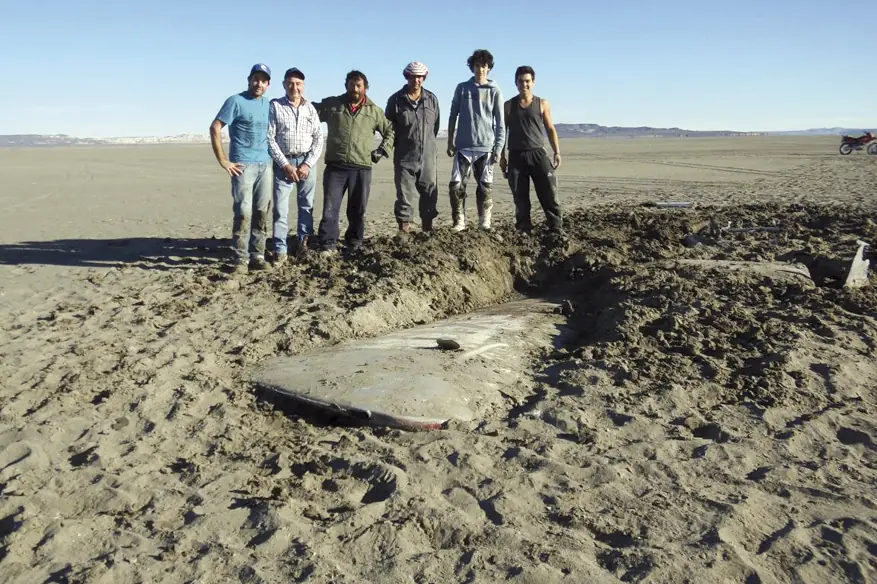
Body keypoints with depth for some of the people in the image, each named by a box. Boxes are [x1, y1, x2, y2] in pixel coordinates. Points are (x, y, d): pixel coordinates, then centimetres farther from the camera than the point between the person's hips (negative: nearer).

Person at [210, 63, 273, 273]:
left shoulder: (267, 104, 15)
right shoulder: (236, 101, -4)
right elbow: (215, 128, -9)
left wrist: (273, 157, 12)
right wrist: (223, 160, -13)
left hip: (265, 165, 6)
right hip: (243, 165, -6)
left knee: (262, 213, 6)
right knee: (243, 212, -11)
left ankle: (257, 256, 14)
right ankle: (241, 259, -5)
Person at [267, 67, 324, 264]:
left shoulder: (310, 108, 7)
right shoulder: (275, 106, -2)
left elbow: (319, 138, 5)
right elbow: (270, 138, -5)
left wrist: (308, 164, -7)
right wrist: (285, 165, -11)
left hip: (307, 162, 3)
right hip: (283, 163, -2)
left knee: (306, 205, 10)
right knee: (280, 208, -5)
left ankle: (304, 243, 24)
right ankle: (280, 251, 0)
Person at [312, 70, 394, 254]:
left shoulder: (374, 111, 10)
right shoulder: (331, 104, 8)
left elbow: (390, 131, 19)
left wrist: (383, 150, 8)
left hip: (362, 168, 1)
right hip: (335, 167, -1)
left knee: (358, 209, 9)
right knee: (330, 208, -4)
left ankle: (354, 244, 24)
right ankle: (327, 245, 1)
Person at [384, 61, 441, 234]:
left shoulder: (432, 99, 4)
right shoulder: (396, 100, -2)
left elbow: (436, 124, 13)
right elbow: (387, 126, 6)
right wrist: (399, 143, 8)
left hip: (428, 156, 2)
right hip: (404, 157, -2)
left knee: (430, 193, 8)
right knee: (404, 194, -1)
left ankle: (428, 227, 19)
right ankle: (404, 228, 5)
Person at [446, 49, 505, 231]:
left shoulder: (495, 91, 4)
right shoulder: (462, 88, 7)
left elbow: (500, 123, 3)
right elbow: (453, 116, 11)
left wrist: (498, 148, -5)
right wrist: (450, 142, 6)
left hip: (486, 147, -1)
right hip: (463, 146, 1)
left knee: (485, 186, 1)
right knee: (456, 185, -7)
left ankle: (484, 222, 11)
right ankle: (459, 221, 3)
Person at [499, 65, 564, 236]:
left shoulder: (542, 104, 7)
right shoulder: (508, 105, 8)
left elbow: (550, 129, 9)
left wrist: (557, 152, 0)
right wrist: (502, 156, 4)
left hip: (538, 153, 0)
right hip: (516, 155, 1)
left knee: (549, 192, -7)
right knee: (520, 196, 2)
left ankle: (556, 227, -3)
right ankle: (524, 229, 9)